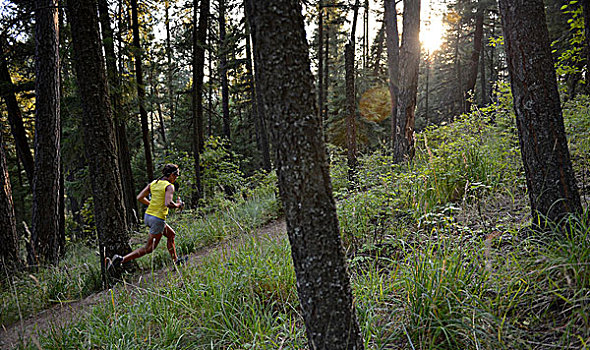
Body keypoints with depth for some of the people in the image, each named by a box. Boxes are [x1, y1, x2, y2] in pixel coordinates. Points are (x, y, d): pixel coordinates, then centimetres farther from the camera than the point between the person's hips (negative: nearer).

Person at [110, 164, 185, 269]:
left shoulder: (153, 183, 8)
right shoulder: (169, 186, -12)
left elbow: (140, 198, 7)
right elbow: (168, 204, -26)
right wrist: (178, 205, -7)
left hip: (148, 216, 9)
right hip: (158, 220, -9)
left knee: (171, 234, 26)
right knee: (148, 249, 3)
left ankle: (175, 261, 33)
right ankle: (122, 259, -7)